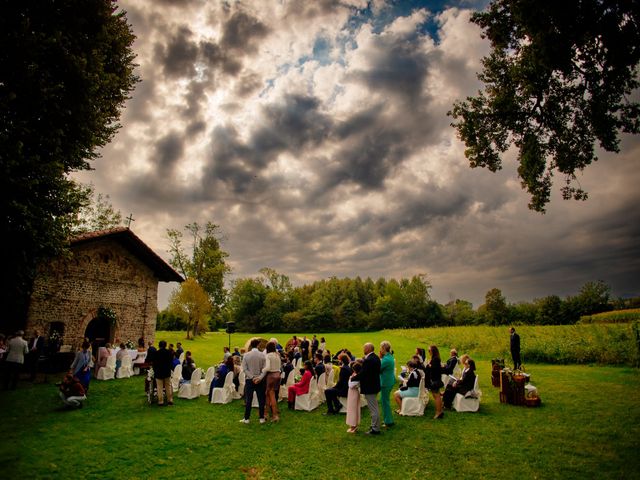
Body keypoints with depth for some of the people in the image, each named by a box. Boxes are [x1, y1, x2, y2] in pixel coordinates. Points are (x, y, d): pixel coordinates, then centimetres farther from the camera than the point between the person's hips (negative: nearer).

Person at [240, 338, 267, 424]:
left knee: (248, 400, 7)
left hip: (249, 380, 0)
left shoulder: (246, 355, -5)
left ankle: (246, 418, 12)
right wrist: (260, 377, -12)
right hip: (260, 380, 0)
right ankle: (262, 418, 12)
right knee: (261, 400, 8)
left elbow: (244, 369, -7)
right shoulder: (263, 355, -6)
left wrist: (252, 377, -8)